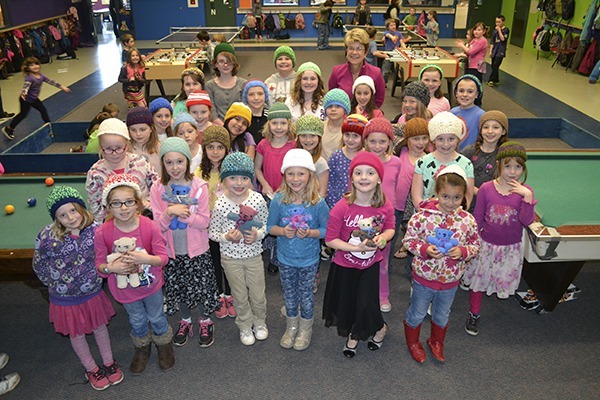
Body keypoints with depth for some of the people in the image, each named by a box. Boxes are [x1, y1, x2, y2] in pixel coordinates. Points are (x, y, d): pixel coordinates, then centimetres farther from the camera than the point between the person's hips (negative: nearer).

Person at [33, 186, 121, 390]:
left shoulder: (95, 229, -18)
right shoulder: (47, 236, -24)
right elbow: (38, 265, -7)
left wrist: (96, 279, -3)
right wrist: (56, 285, -1)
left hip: (93, 293, 1)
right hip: (65, 299, -1)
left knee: (100, 327, 20)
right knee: (76, 334, 19)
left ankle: (109, 362, 43)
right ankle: (91, 369, 42)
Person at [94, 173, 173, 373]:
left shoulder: (149, 226, -25)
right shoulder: (102, 233, -22)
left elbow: (163, 257, -18)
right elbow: (99, 265, -10)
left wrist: (146, 259, -37)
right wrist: (111, 267, -32)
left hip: (151, 284, -1)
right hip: (124, 288, 1)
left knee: (157, 317, 22)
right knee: (137, 321, 25)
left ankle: (164, 345, 53)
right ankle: (142, 348, 56)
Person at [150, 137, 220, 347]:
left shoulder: (199, 186, -13)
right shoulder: (158, 189, -7)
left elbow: (204, 221, -13)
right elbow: (158, 226, -8)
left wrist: (184, 214, -27)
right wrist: (170, 212, -27)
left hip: (197, 250, -2)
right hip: (172, 250, 2)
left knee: (201, 287, 11)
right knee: (178, 288, 18)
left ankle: (205, 321, 37)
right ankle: (185, 321, 43)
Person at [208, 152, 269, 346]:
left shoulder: (258, 200, -14)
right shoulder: (220, 205, -18)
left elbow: (265, 225, 0)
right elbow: (212, 233, -6)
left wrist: (258, 235, -19)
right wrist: (226, 237, -25)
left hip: (254, 255, 1)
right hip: (231, 258, -1)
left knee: (258, 295, 17)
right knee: (240, 297, 18)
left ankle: (260, 322, 46)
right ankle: (245, 326, 44)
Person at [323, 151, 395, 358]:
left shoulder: (385, 206, -15)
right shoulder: (342, 207, -24)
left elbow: (390, 228, 4)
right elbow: (330, 239, -17)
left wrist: (382, 237, -19)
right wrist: (357, 247, -26)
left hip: (371, 264, 1)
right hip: (344, 265, 0)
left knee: (366, 304, 1)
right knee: (346, 303, 16)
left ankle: (379, 328, 38)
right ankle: (352, 334, 48)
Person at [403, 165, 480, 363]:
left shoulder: (468, 220, -12)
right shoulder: (423, 216, -21)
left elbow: (475, 245, 0)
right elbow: (408, 239, -11)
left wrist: (462, 251, -20)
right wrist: (424, 249, -28)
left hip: (450, 280, 3)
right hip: (424, 277, -3)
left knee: (442, 315, 26)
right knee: (417, 313, 19)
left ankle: (437, 342, 53)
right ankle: (412, 342, 46)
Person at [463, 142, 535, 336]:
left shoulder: (525, 191, -10)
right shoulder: (486, 188, -12)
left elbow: (527, 221, -18)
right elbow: (477, 219, -3)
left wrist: (527, 197, -28)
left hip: (511, 248, 1)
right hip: (486, 245, 0)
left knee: (505, 280, 16)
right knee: (478, 279, 12)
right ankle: (474, 314, 31)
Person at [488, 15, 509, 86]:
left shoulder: (506, 30, -3)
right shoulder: (495, 30, 9)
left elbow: (503, 39, -17)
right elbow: (492, 42, 10)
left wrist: (499, 30, -14)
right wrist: (490, 51, 5)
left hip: (501, 51, -5)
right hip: (494, 50, 5)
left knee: (495, 65, -15)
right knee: (493, 66, 7)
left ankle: (491, 80, -13)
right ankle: (496, 80, 18)